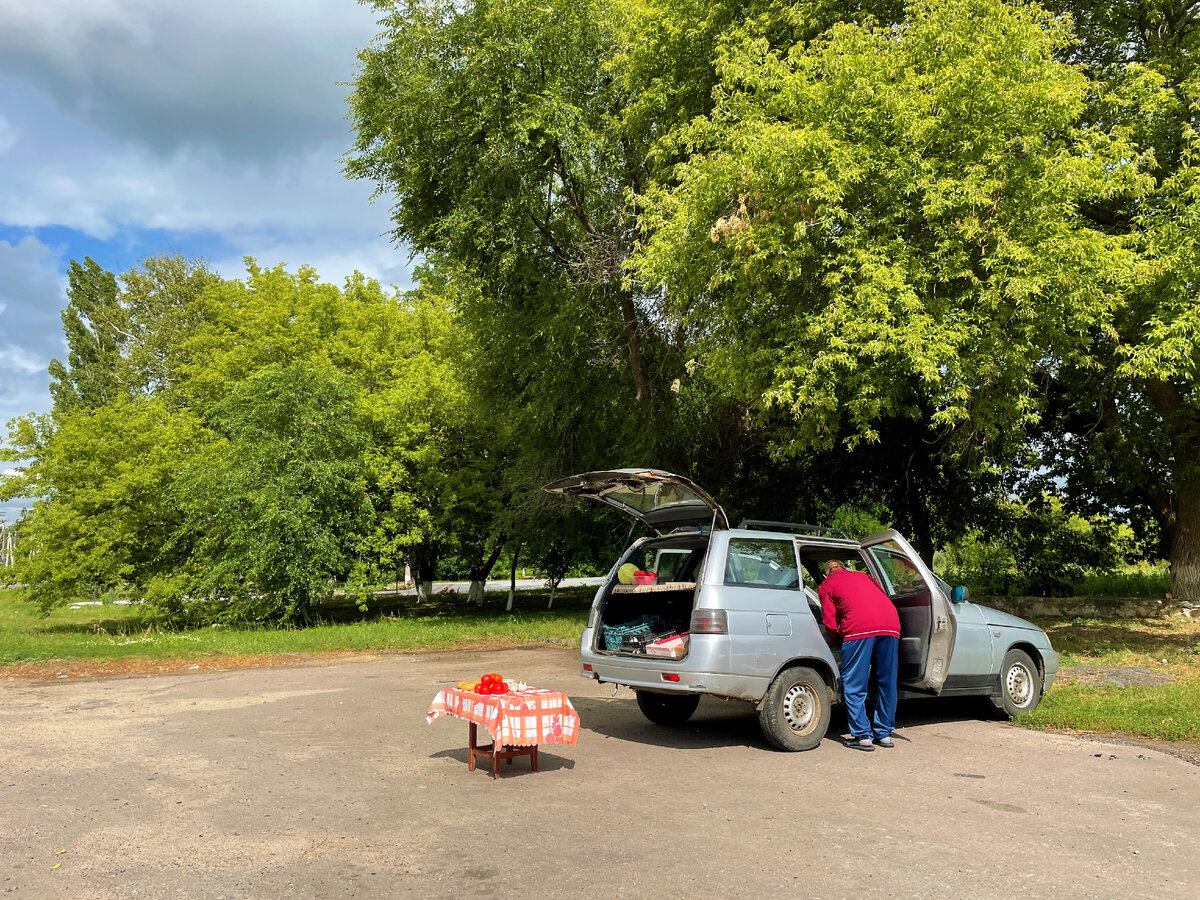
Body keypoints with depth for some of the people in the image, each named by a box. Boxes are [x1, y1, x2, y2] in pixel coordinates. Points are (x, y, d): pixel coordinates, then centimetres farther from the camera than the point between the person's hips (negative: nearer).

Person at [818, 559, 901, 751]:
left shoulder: (826, 585, 20)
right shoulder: (862, 576, 33)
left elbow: (831, 623, 13)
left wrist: (839, 636, 33)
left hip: (859, 627, -5)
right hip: (891, 626, 5)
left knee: (854, 685, 4)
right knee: (886, 683, 15)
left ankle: (862, 735, 2)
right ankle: (885, 733, 21)